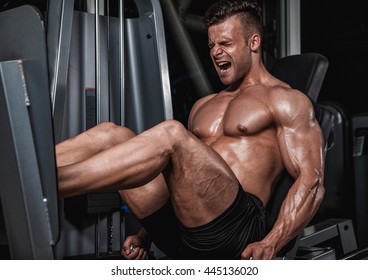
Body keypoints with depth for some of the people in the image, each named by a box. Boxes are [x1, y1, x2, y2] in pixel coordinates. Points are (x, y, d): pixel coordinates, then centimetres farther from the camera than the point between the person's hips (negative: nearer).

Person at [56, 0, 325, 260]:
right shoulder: (203, 106, 29)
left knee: (172, 133, -30)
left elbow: (312, 182, -5)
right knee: (111, 135, -10)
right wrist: (146, 234, 18)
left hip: (236, 228, -7)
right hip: (176, 229, 7)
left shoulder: (286, 100, 7)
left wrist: (270, 245, -19)